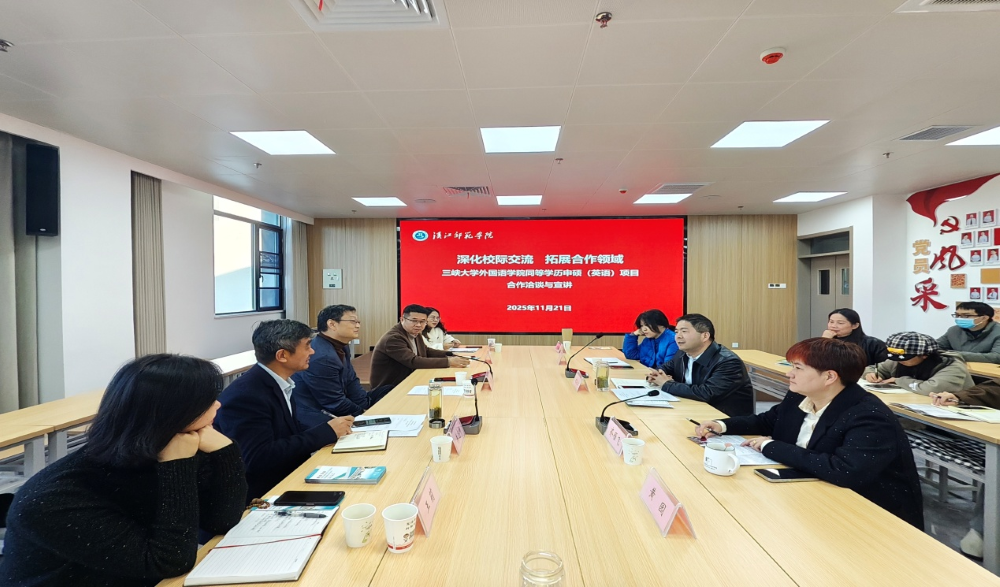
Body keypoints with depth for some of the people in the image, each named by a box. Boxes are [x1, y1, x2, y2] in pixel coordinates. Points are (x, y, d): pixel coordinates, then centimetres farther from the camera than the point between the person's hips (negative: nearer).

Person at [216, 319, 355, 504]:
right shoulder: (245, 394, -23)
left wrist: (331, 428, -9)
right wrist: (326, 431, -23)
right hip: (263, 496, -7)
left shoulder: (278, 382, 2)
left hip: (289, 477, 7)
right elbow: (259, 458, -28)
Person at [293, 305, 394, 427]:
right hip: (314, 418, -10)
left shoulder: (340, 347, 4)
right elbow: (336, 404, -22)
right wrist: (364, 414, -9)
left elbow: (351, 382, 7)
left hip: (329, 408, 10)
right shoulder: (322, 358, -27)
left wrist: (368, 406, -5)